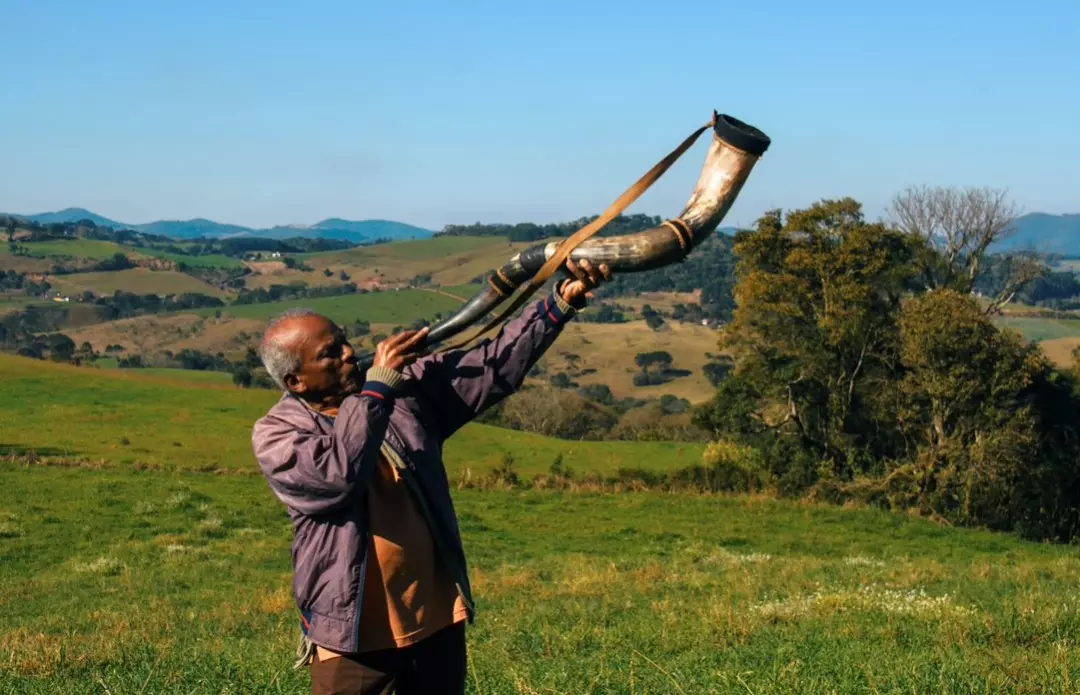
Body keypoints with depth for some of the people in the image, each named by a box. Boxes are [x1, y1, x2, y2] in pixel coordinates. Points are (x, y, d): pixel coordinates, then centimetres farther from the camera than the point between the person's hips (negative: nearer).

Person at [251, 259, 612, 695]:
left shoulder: (405, 388, 3)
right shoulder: (275, 434, -8)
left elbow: (492, 365, -1)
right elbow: (337, 474, -27)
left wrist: (562, 302, -12)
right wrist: (378, 387, -22)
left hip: (436, 619, 4)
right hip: (353, 633, -4)